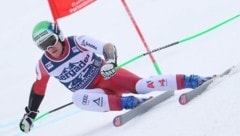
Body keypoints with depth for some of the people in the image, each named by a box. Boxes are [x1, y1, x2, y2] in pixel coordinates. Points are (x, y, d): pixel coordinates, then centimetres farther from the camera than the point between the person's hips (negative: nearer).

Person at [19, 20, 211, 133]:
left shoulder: (77, 42, -15)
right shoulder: (44, 65, -6)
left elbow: (107, 47, -20)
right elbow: (38, 89, 13)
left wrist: (110, 62, -42)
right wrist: (30, 115, 15)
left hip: (107, 76, -2)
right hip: (95, 93, 2)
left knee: (139, 85, -27)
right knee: (77, 98, -32)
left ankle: (189, 81, -27)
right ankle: (126, 102, -36)